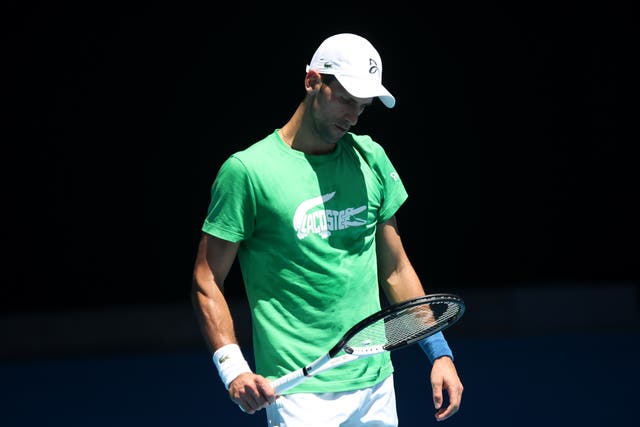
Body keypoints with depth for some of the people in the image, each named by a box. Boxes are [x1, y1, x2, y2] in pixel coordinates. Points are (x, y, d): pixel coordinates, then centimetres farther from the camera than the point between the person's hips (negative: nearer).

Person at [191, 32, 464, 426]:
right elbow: (207, 282, -5)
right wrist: (233, 368, -17)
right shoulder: (247, 170, -6)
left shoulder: (372, 159, 10)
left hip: (376, 384, 5)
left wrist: (440, 352, 10)